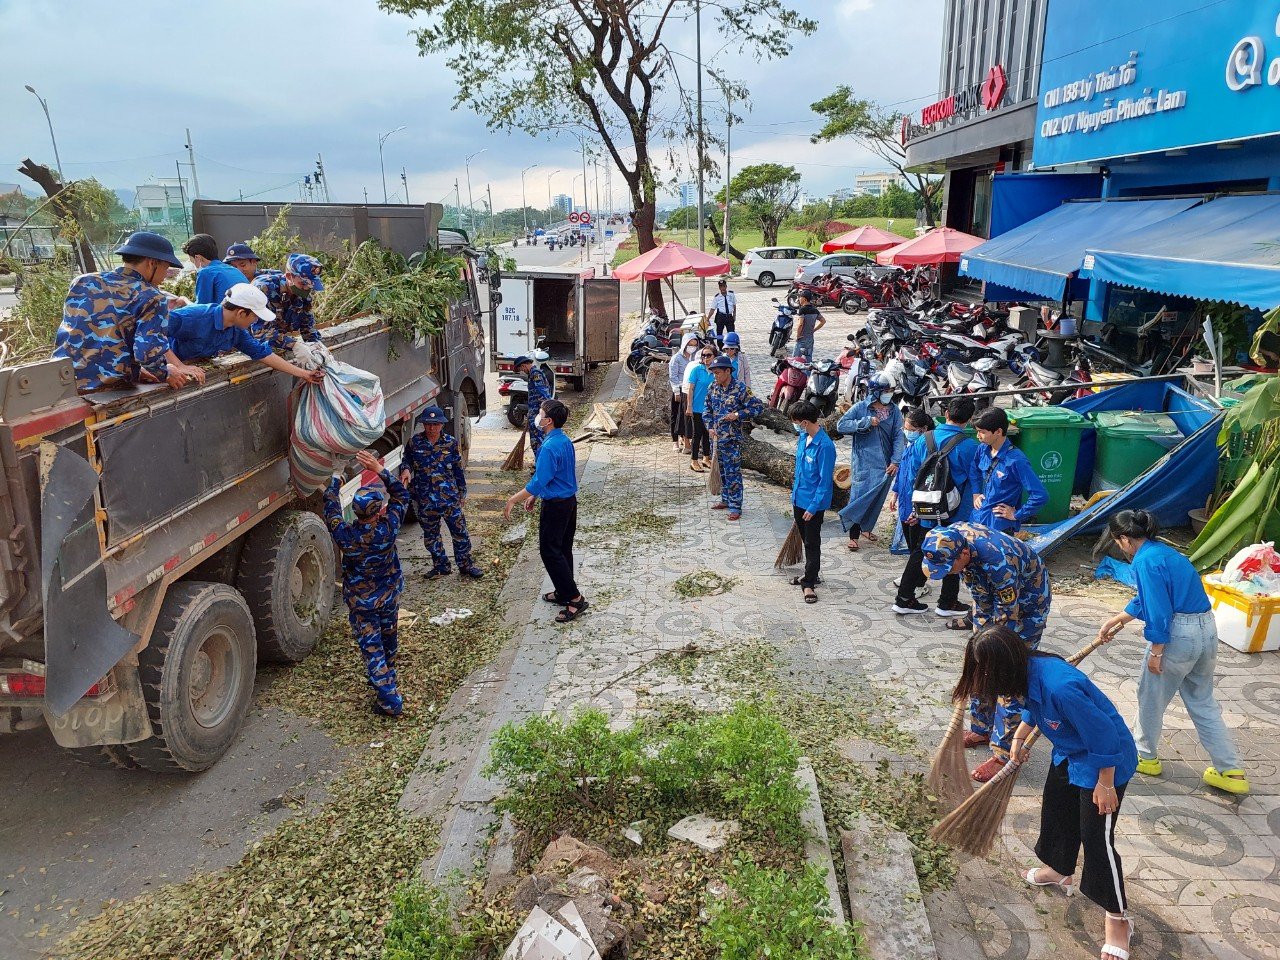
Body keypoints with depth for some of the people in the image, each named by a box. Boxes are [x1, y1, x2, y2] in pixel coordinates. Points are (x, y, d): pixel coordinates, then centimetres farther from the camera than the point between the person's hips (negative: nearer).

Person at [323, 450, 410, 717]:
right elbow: (402, 495, -9)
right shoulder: (388, 528, -25)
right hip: (389, 596, 3)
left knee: (372, 649, 5)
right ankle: (389, 681, 50)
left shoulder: (345, 535, -27)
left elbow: (331, 510, -6)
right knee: (389, 639, 25)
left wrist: (335, 480, 8)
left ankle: (390, 702, 6)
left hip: (360, 603, -3)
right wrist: (379, 470, -15)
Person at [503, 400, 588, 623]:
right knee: (563, 549, 18)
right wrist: (534, 495, 22)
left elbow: (539, 482, -26)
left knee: (550, 552, -2)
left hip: (555, 506, -9)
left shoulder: (549, 448, -24)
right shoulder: (565, 441, 6)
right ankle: (563, 593, 29)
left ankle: (575, 598, -2)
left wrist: (513, 500, -19)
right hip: (570, 501, 9)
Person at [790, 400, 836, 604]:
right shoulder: (802, 438, 1)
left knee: (812, 543, 4)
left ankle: (808, 583, 14)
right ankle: (810, 574, 35)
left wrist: (813, 507, -19)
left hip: (814, 503, -8)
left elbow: (824, 480, -21)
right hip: (799, 499, 8)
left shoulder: (825, 446, -24)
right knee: (806, 539, 20)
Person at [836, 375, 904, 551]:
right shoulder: (860, 407, -6)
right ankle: (853, 535, 4)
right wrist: (866, 422, -20)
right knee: (860, 496, -5)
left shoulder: (894, 411, 3)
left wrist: (895, 461, -11)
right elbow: (841, 426, -13)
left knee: (876, 497, 13)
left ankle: (866, 527, 33)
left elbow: (899, 437, 0)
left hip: (885, 464, 4)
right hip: (863, 462, -4)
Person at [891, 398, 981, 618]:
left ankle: (904, 598, 18)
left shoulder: (923, 439, -2)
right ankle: (947, 603, 23)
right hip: (954, 513, -4)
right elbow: (975, 483, -9)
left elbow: (913, 474, 3)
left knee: (920, 552, 15)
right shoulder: (969, 447, -15)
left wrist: (915, 508, 12)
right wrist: (967, 516, 2)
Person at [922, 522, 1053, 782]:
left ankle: (1004, 754, 2)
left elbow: (1008, 616, -29)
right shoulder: (952, 537, -21)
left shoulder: (998, 563, -43)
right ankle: (981, 729, 31)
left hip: (1026, 605, -7)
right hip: (992, 596, 7)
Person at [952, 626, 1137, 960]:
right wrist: (1019, 737, 15)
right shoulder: (1029, 670, -15)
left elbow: (1103, 736, -30)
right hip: (1069, 754, 9)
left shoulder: (1061, 688, -42)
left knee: (1097, 838, 0)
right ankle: (1059, 871, 46)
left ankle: (1118, 918, 19)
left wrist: (1105, 785, -19)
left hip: (1107, 761, -9)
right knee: (1056, 810, 22)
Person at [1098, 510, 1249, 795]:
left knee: (1151, 696, 13)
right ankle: (1231, 771, 21)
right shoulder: (1162, 551, 14)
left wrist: (1155, 652, -12)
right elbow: (1145, 600, 26)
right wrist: (1114, 621, 33)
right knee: (1202, 702, 19)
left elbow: (1158, 610, -20)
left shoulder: (1145, 560, -16)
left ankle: (1145, 756, 31)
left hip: (1178, 634, -9)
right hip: (1207, 630, 9)